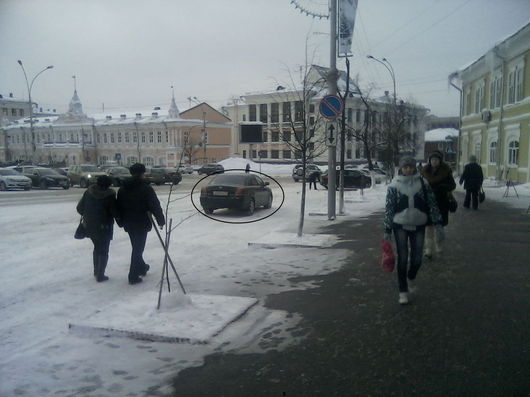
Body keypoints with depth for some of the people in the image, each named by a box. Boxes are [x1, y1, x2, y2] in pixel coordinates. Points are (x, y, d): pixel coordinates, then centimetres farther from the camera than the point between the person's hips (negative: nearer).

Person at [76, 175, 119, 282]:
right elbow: (115, 213, -17)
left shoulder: (88, 192, -2)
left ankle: (96, 271, 32)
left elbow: (79, 208, 2)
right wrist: (119, 215, 5)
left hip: (90, 226, 5)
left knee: (97, 247, 24)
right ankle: (100, 275, 8)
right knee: (103, 251, 8)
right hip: (104, 227, -5)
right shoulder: (110, 196, -16)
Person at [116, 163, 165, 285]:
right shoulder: (146, 188, -13)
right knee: (138, 248, 0)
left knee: (136, 247, 22)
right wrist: (161, 220, -6)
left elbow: (119, 207, 13)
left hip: (128, 223, 6)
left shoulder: (122, 189, 7)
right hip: (141, 223, -6)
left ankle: (141, 267, 39)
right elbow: (155, 206, -15)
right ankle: (133, 276, 2)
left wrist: (121, 222, 21)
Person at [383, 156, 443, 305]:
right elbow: (389, 208, -2)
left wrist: (438, 223, -4)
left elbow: (432, 204, 3)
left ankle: (411, 279, 37)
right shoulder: (394, 185, -4)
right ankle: (403, 291, 14)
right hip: (400, 226, -1)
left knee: (417, 259, 5)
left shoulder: (423, 183, -1)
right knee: (402, 259, 1)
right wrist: (387, 230, -3)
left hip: (419, 226, 2)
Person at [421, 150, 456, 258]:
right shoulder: (425, 171, -1)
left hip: (441, 201, 0)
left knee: (440, 224, 14)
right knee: (429, 224, -7)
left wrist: (441, 187, -19)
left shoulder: (446, 171, -5)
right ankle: (429, 248, -5)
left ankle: (438, 243, 37)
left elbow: (452, 185, -2)